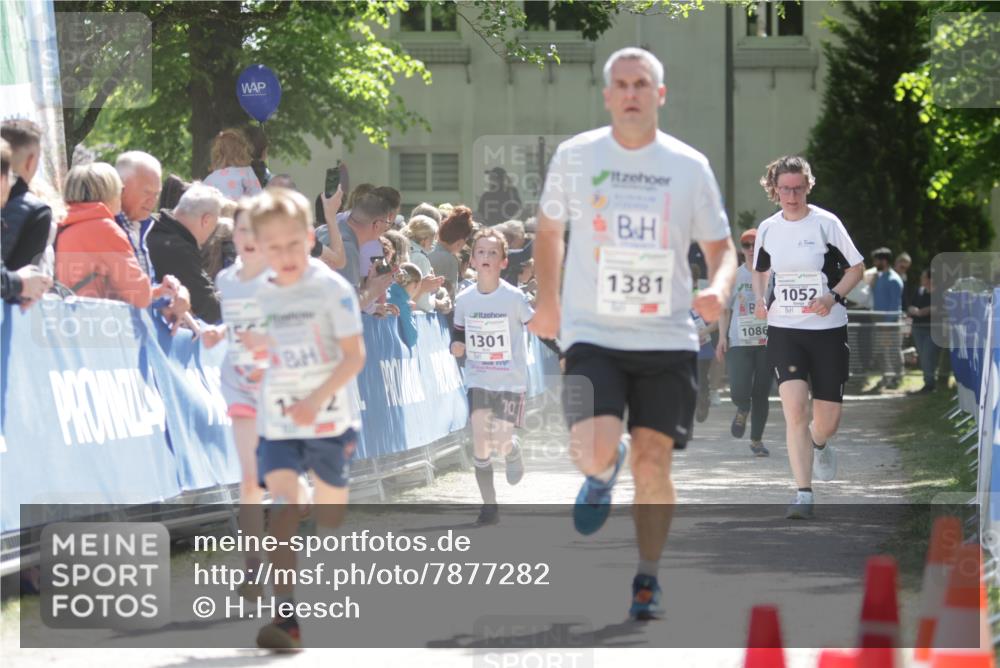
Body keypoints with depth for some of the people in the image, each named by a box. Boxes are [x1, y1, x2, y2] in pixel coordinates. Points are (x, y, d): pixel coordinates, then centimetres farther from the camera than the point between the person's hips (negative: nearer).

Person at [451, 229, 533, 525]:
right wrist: (456, 347, -9)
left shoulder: (514, 297, -12)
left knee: (501, 442, -11)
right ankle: (489, 506, 10)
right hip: (478, 380, 3)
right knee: (479, 443, -3)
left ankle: (513, 452, 28)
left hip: (510, 381, -3)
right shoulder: (464, 299, -1)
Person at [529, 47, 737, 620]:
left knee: (653, 461, -1)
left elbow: (722, 248, 9)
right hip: (593, 335, -1)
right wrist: (548, 303, 15)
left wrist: (718, 290, -12)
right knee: (595, 451, -19)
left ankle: (648, 579, 18)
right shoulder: (575, 156, 1)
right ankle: (604, 474, 20)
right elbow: (549, 229, 18)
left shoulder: (690, 165, 2)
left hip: (668, 337, 1)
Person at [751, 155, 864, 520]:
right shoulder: (767, 229, 5)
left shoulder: (826, 223, -5)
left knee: (828, 418, 4)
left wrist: (833, 296, -15)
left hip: (827, 329, -1)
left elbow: (857, 266, 1)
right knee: (795, 408, -17)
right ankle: (804, 494, -13)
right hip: (783, 329, 1)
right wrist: (759, 300, 2)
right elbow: (759, 269, 22)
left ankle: (819, 445, 43)